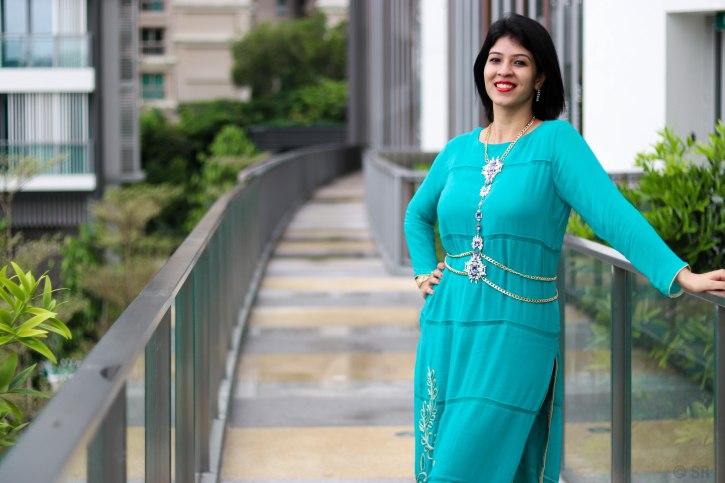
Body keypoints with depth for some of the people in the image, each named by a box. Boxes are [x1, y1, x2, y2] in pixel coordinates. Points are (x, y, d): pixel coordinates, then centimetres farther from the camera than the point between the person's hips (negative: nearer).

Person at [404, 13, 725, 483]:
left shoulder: (556, 140, -5)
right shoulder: (459, 150, 11)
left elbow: (613, 213, -17)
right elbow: (417, 215, 30)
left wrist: (680, 275, -28)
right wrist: (424, 271, 13)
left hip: (515, 335, -5)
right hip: (446, 331, 5)